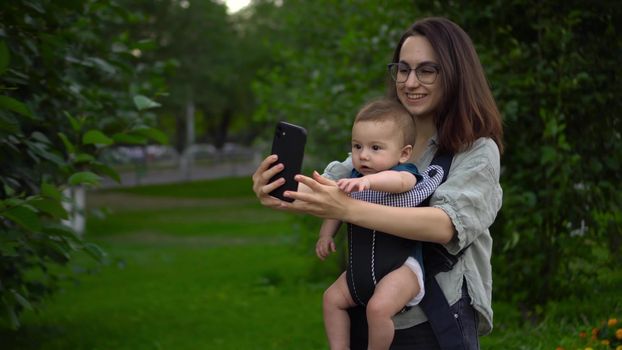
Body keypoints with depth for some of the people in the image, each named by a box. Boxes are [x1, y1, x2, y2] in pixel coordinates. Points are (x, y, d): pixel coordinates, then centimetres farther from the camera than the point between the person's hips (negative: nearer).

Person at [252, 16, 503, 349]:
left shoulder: (478, 151, -10)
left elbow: (446, 225, -25)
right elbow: (326, 190, -4)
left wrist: (347, 209, -36)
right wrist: (279, 196, -27)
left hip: (437, 322, -4)